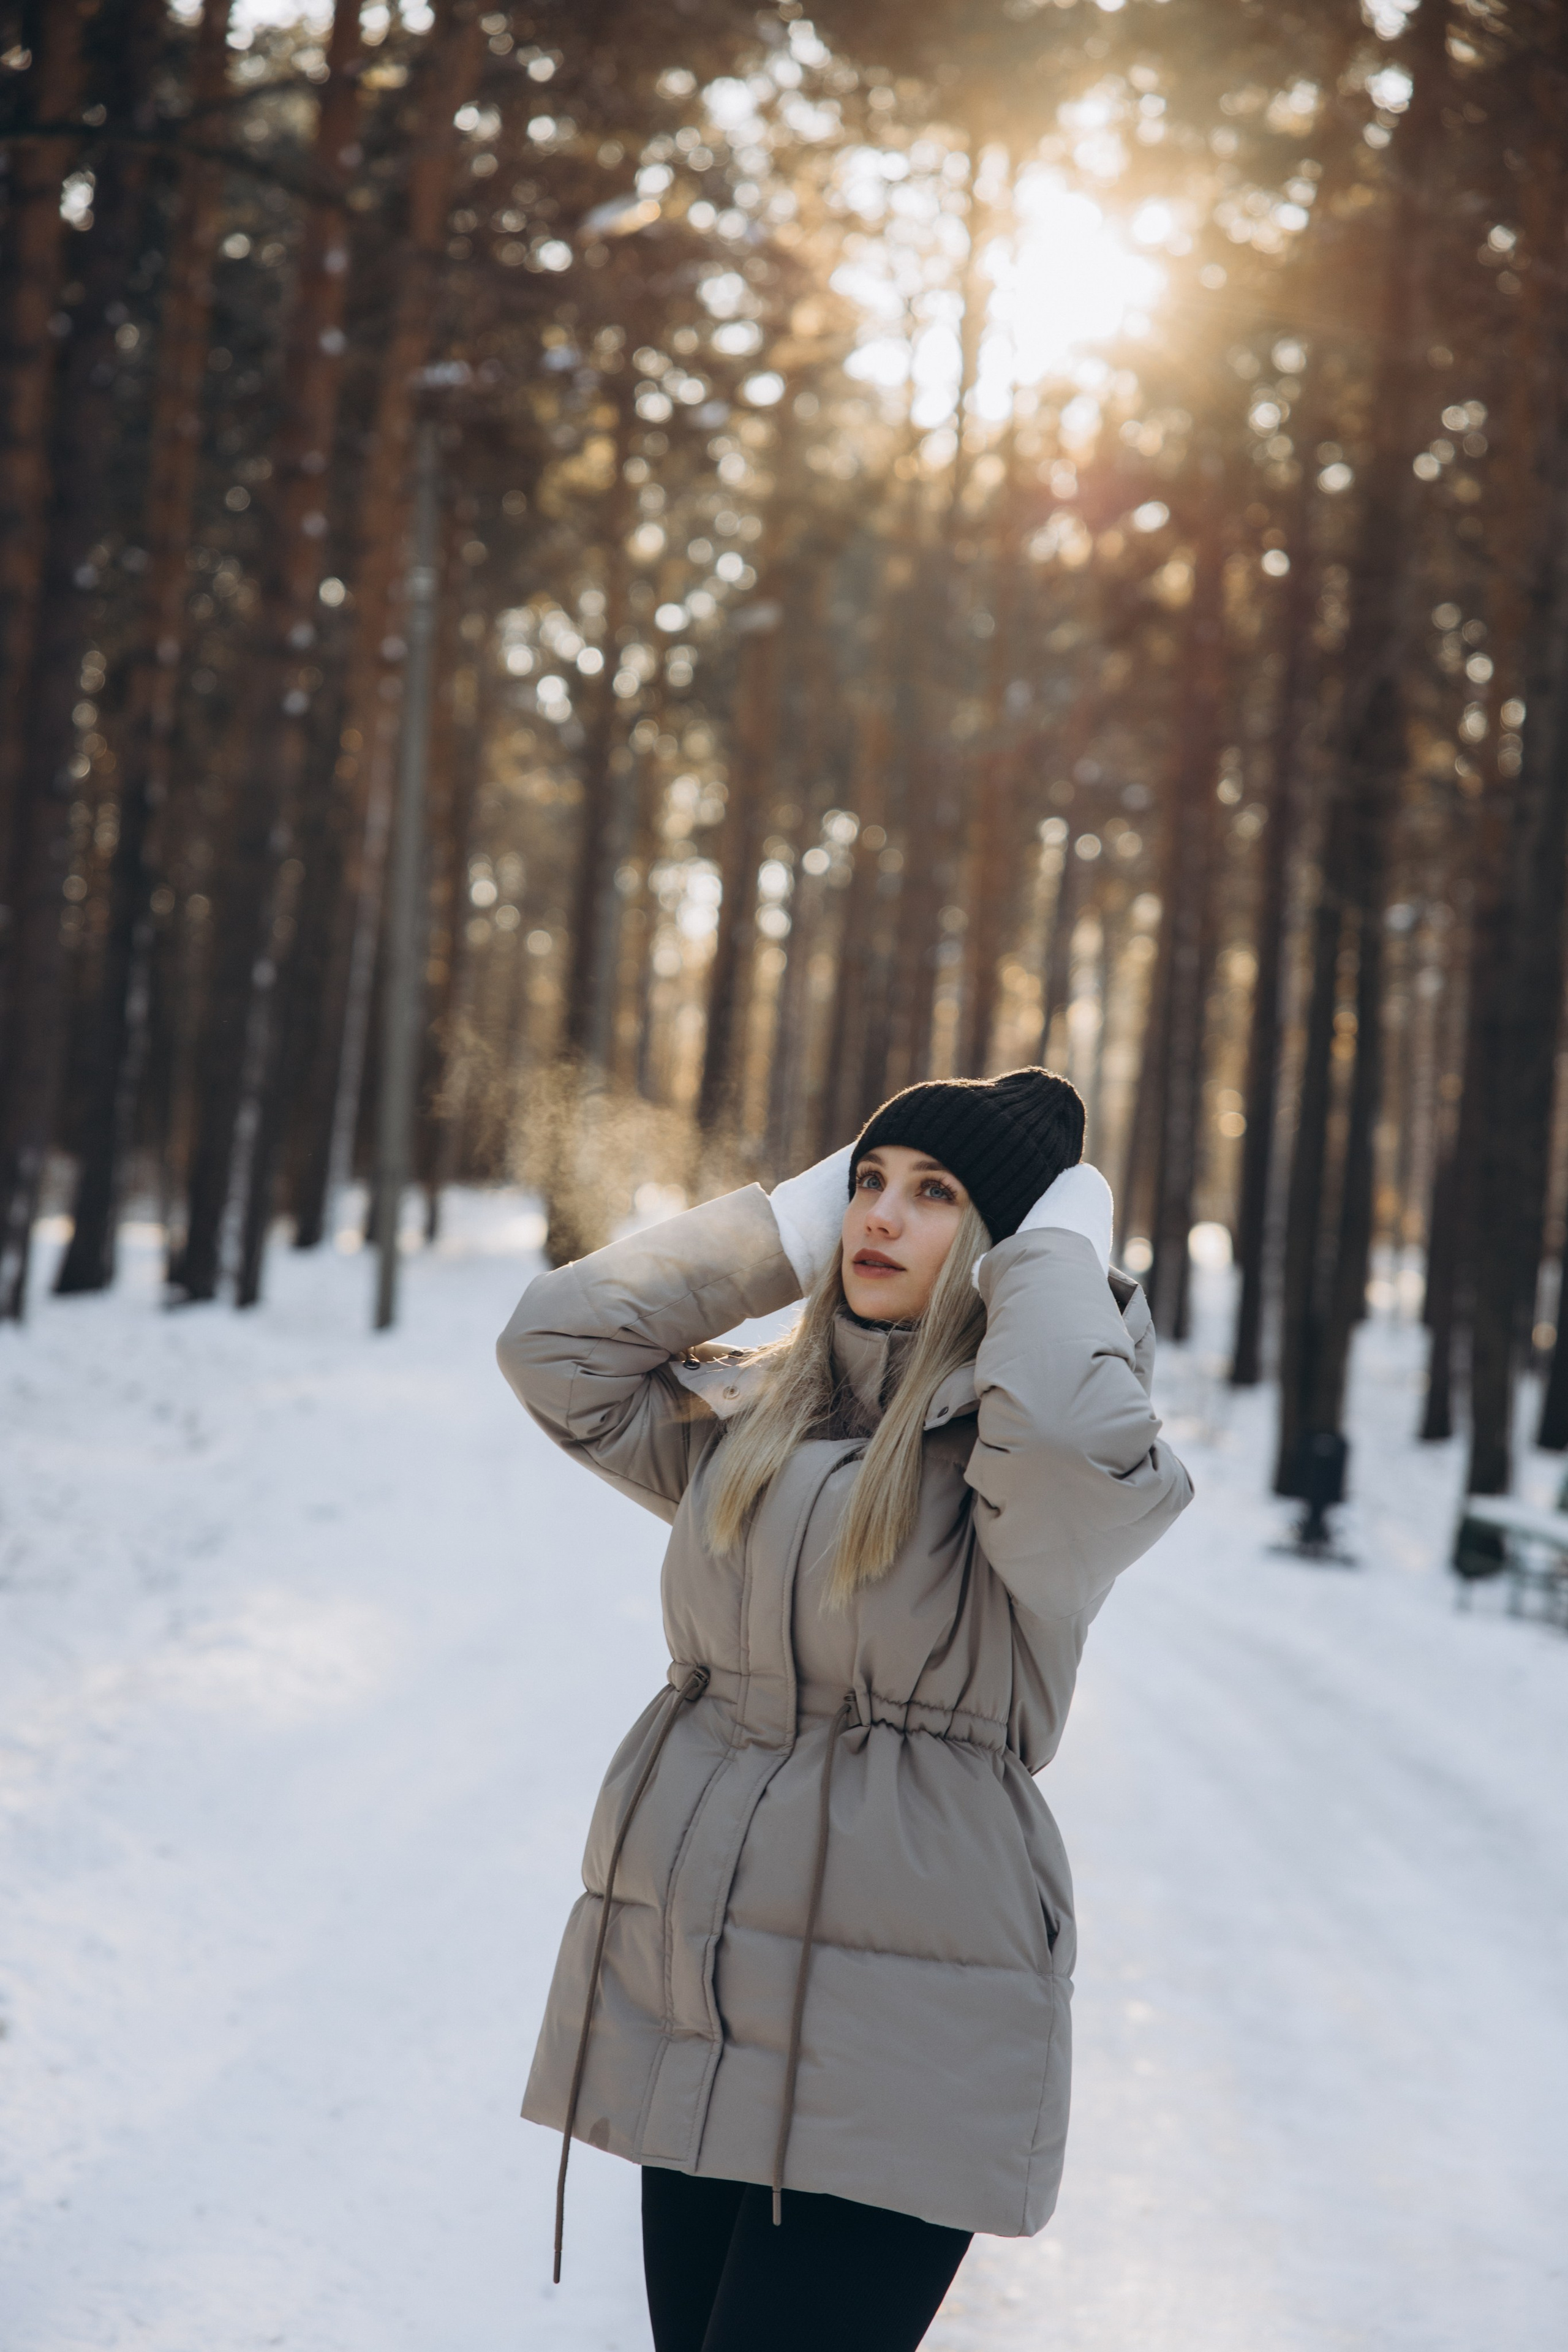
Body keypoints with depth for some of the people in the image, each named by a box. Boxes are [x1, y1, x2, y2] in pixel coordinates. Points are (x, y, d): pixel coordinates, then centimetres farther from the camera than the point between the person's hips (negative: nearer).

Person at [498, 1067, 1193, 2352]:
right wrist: (795, 1218, 7)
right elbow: (557, 1343, 5)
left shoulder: (1006, 1447, -5)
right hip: (689, 2003, 6)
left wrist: (1059, 1244, -9)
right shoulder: (753, 1417, 13)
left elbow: (1072, 1435, -29)